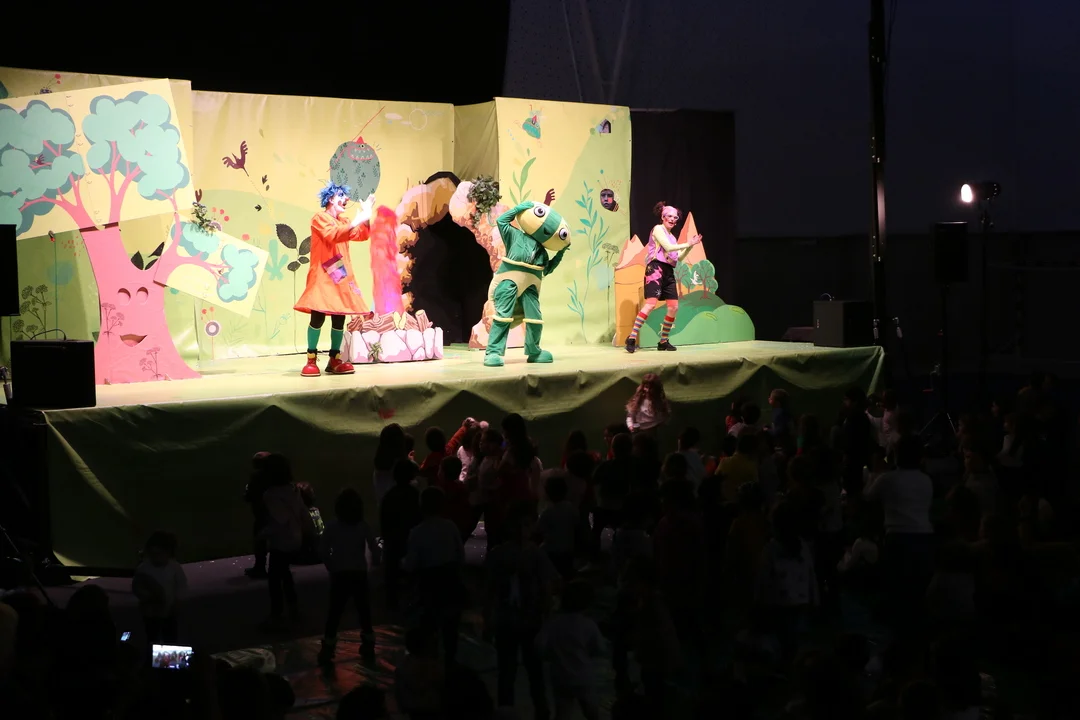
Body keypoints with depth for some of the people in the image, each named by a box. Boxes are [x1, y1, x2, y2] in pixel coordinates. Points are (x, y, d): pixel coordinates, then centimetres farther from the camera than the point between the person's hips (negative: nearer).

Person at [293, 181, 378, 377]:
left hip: (340, 276, 7)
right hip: (323, 276, -7)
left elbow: (362, 235, 11)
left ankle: (334, 360, 9)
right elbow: (333, 235, -21)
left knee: (339, 317, 4)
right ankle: (311, 360, -10)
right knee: (318, 316, -13)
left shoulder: (343, 220, 19)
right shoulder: (320, 218, -4)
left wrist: (366, 217, -1)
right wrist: (355, 221, -24)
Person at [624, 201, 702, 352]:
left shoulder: (672, 236, 24)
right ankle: (632, 338, -23)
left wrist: (690, 246, 9)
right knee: (651, 304, -20)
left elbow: (679, 257, 21)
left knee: (674, 307, 3)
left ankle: (663, 341, 12)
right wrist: (687, 244, -6)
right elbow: (668, 247, -13)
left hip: (669, 272, 9)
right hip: (656, 269, -9)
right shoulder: (658, 229, 0)